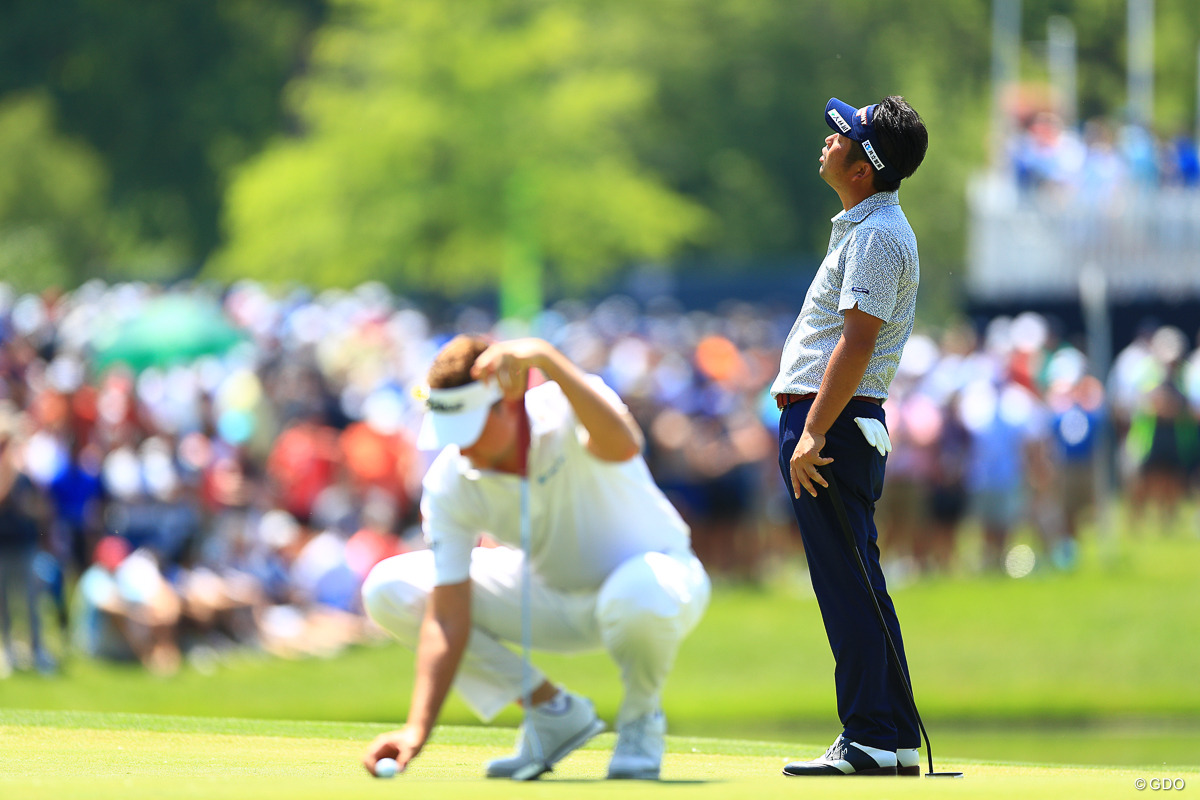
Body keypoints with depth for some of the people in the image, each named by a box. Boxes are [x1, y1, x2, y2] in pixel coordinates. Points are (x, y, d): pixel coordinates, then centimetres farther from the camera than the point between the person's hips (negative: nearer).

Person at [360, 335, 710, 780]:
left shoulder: (566, 412, -30)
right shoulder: (451, 481, -20)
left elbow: (624, 446, -56)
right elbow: (447, 619, -21)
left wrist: (547, 359, -67)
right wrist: (417, 730, -32)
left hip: (650, 570, -5)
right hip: (551, 592, 5)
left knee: (638, 597, -44)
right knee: (389, 590, -13)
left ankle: (641, 716, -7)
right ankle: (552, 711, 0)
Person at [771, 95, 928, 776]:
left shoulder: (877, 235, -14)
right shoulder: (868, 227, 19)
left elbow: (858, 344, -22)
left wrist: (813, 434, -25)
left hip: (832, 424, -11)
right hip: (834, 423, 11)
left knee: (847, 586, -10)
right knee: (855, 586, 12)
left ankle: (870, 742, -11)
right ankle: (897, 743, 14)